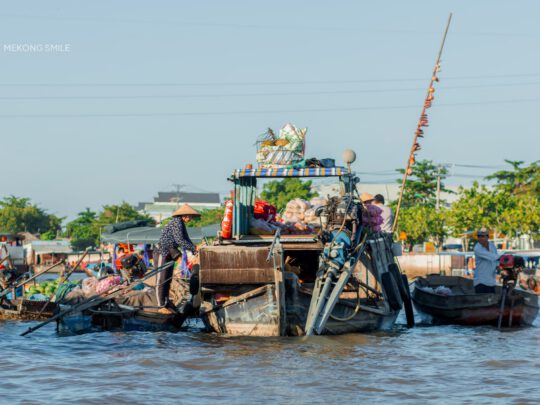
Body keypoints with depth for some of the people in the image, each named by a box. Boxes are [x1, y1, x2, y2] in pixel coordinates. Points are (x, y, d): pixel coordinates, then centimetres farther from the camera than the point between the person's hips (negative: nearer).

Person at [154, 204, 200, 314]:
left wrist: (195, 251, 0)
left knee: (168, 280, 11)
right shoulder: (177, 222, -18)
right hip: (162, 253, -10)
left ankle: (166, 305, 15)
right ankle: (161, 307, -5)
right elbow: (180, 241, -26)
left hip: (169, 254, 10)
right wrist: (194, 249, -21)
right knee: (161, 280, -6)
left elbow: (186, 240, 13)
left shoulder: (181, 224, 12)